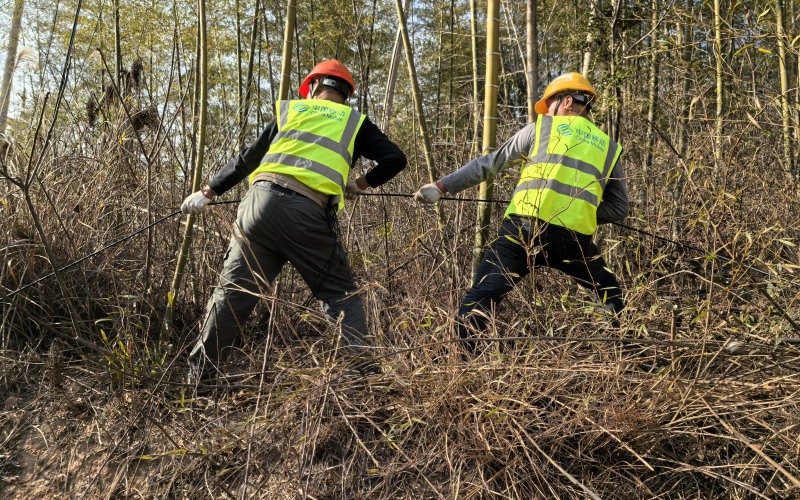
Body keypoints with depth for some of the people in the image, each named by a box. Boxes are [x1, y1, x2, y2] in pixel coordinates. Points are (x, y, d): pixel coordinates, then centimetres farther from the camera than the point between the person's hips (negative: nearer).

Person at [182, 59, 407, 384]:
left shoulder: (288, 110, 24)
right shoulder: (355, 122, 19)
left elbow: (247, 159, 24)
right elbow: (395, 159, 10)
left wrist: (208, 192, 32)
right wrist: (362, 183, 26)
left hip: (261, 200, 2)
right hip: (308, 214, -2)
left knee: (233, 291, 10)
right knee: (339, 294, 10)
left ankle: (199, 376, 17)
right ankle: (363, 367, 1)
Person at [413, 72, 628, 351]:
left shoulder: (541, 128, 15)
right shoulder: (609, 149, 21)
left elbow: (490, 164, 14)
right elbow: (619, 209, 25)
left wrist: (441, 187, 17)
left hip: (524, 231, -2)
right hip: (575, 241, 3)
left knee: (479, 299, 1)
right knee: (610, 293, 27)